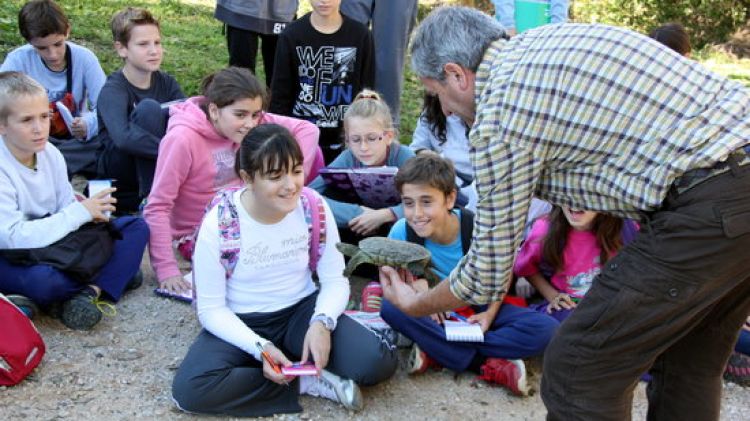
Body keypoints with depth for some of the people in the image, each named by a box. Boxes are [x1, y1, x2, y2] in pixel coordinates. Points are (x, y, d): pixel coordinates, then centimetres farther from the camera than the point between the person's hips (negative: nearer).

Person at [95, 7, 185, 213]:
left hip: (161, 165, 5)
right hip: (118, 169, -5)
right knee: (148, 108, -31)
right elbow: (123, 138, -39)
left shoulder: (166, 82, -1)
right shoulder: (112, 90, -20)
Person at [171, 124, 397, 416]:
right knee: (189, 389, -31)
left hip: (302, 311, 1)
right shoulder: (218, 224, -19)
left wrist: (321, 323, -25)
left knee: (378, 363, -21)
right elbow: (211, 309, -13)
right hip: (241, 324, -1)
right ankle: (305, 382, -16)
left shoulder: (315, 208, -11)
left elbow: (335, 280, -4)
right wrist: (260, 348, -27)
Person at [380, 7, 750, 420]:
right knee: (690, 368, 23)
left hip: (713, 207, -10)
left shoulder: (497, 120, -9)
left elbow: (489, 277, 0)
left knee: (577, 370, 1)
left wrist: (417, 304, 17)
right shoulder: (546, 38, 16)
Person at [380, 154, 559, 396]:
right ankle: (489, 365, -28)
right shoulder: (401, 232, -19)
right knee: (390, 307, -33)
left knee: (546, 329, -27)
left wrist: (491, 313, -17)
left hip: (477, 310, 0)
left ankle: (435, 352, -24)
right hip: (434, 313, 1)